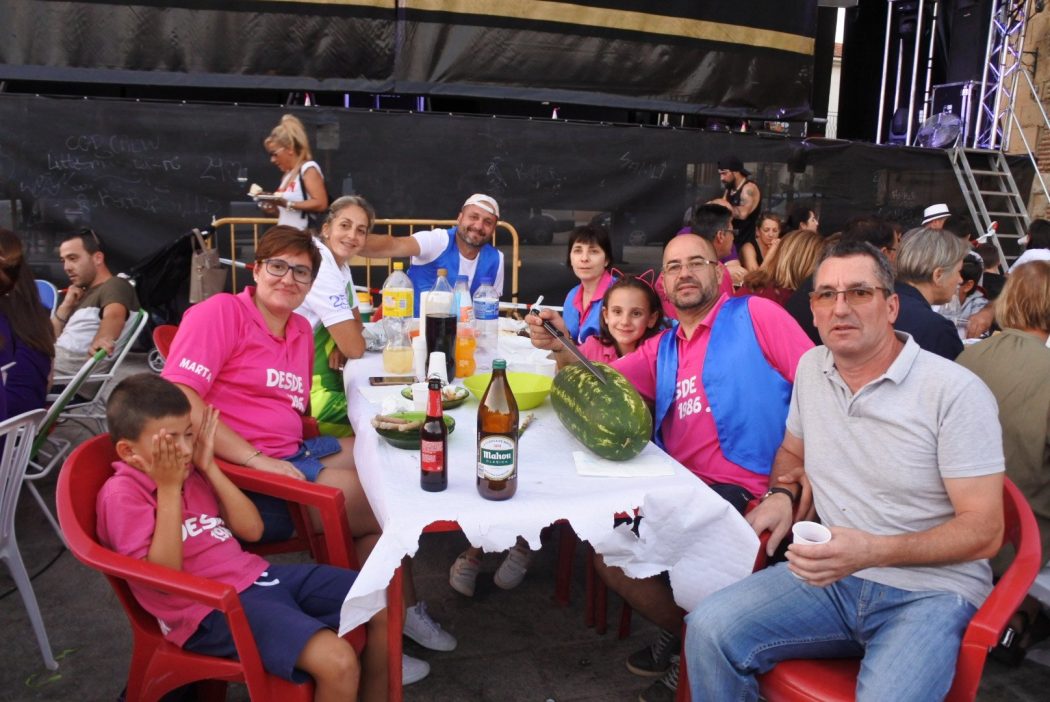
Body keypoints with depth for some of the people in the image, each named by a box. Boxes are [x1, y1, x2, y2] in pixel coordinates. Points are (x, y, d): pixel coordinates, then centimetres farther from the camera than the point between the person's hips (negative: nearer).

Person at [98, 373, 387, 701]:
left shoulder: (190, 471, 11)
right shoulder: (122, 493, -9)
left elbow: (252, 530, 7)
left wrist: (209, 467, 2)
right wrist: (168, 488, -17)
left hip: (256, 574, 8)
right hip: (211, 609, -7)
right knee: (338, 663, -28)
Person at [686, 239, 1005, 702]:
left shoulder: (956, 391, -12)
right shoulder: (811, 366, 6)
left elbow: (984, 530, -12)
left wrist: (873, 551, -25)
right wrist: (782, 495, 2)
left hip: (930, 592, -4)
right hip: (833, 577, 4)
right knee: (709, 629, -19)